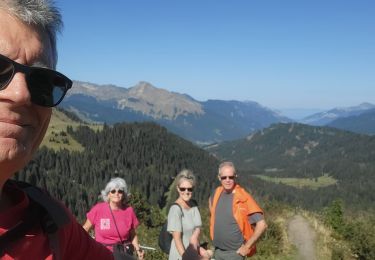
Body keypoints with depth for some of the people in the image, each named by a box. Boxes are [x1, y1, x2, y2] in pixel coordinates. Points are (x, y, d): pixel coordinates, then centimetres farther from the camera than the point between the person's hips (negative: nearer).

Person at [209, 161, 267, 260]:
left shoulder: (243, 198, -18)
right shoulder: (217, 193, -2)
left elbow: (262, 225, -22)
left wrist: (247, 247, -17)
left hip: (234, 252, -5)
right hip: (217, 250, 5)